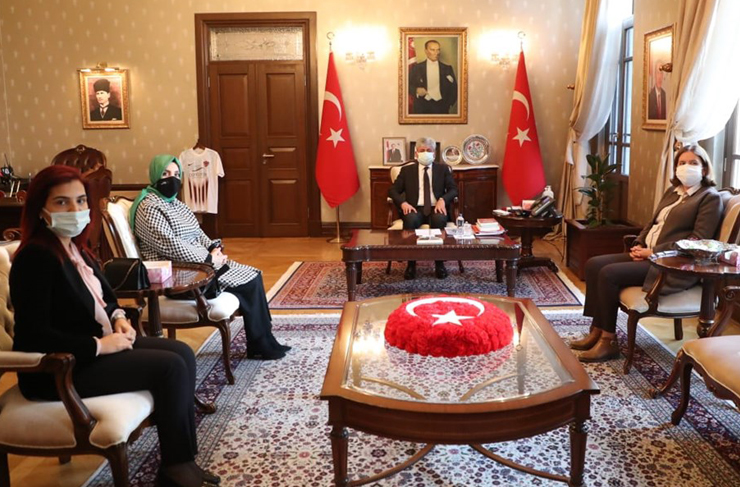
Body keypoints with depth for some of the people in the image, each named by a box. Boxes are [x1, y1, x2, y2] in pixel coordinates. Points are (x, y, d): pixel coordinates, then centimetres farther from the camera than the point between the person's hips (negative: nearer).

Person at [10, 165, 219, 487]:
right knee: (170, 367, -17)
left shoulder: (74, 247, 7)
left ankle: (181, 458, 2)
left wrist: (119, 319, 1)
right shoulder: (36, 257, -21)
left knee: (182, 353, -1)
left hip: (97, 346, 10)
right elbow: (33, 336, -26)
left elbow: (101, 297, 22)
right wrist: (98, 345, -22)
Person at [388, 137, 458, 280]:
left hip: (436, 208, 0)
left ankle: (439, 263, -25)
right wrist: (403, 203, -14)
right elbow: (393, 190, 7)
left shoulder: (443, 169, 14)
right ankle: (411, 264, -28)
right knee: (410, 219, -37)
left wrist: (443, 199, -16)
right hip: (415, 209, 0)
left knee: (439, 219, -37)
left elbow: (453, 189, 6)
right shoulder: (407, 170, 12)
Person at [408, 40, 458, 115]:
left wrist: (449, 104, -4)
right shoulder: (416, 68, 5)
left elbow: (453, 89, 8)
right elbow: (408, 85, 6)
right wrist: (416, 90, -13)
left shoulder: (447, 68, 8)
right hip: (422, 108, 0)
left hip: (441, 108, 1)